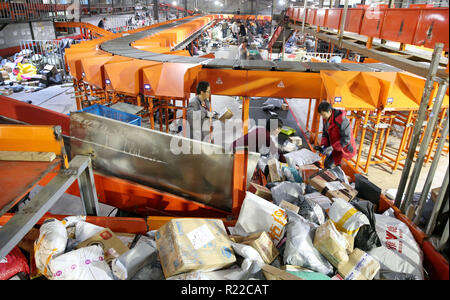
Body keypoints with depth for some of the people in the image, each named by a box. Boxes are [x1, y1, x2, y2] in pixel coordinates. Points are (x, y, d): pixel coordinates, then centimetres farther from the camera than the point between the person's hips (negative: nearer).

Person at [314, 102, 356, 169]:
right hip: (334, 146, 8)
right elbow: (325, 133, 7)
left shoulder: (342, 120, -29)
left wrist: (332, 147, -30)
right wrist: (323, 145, -8)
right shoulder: (326, 119, -5)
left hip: (343, 147, -8)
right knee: (327, 164, 15)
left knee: (327, 164, -15)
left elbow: (346, 139, -27)